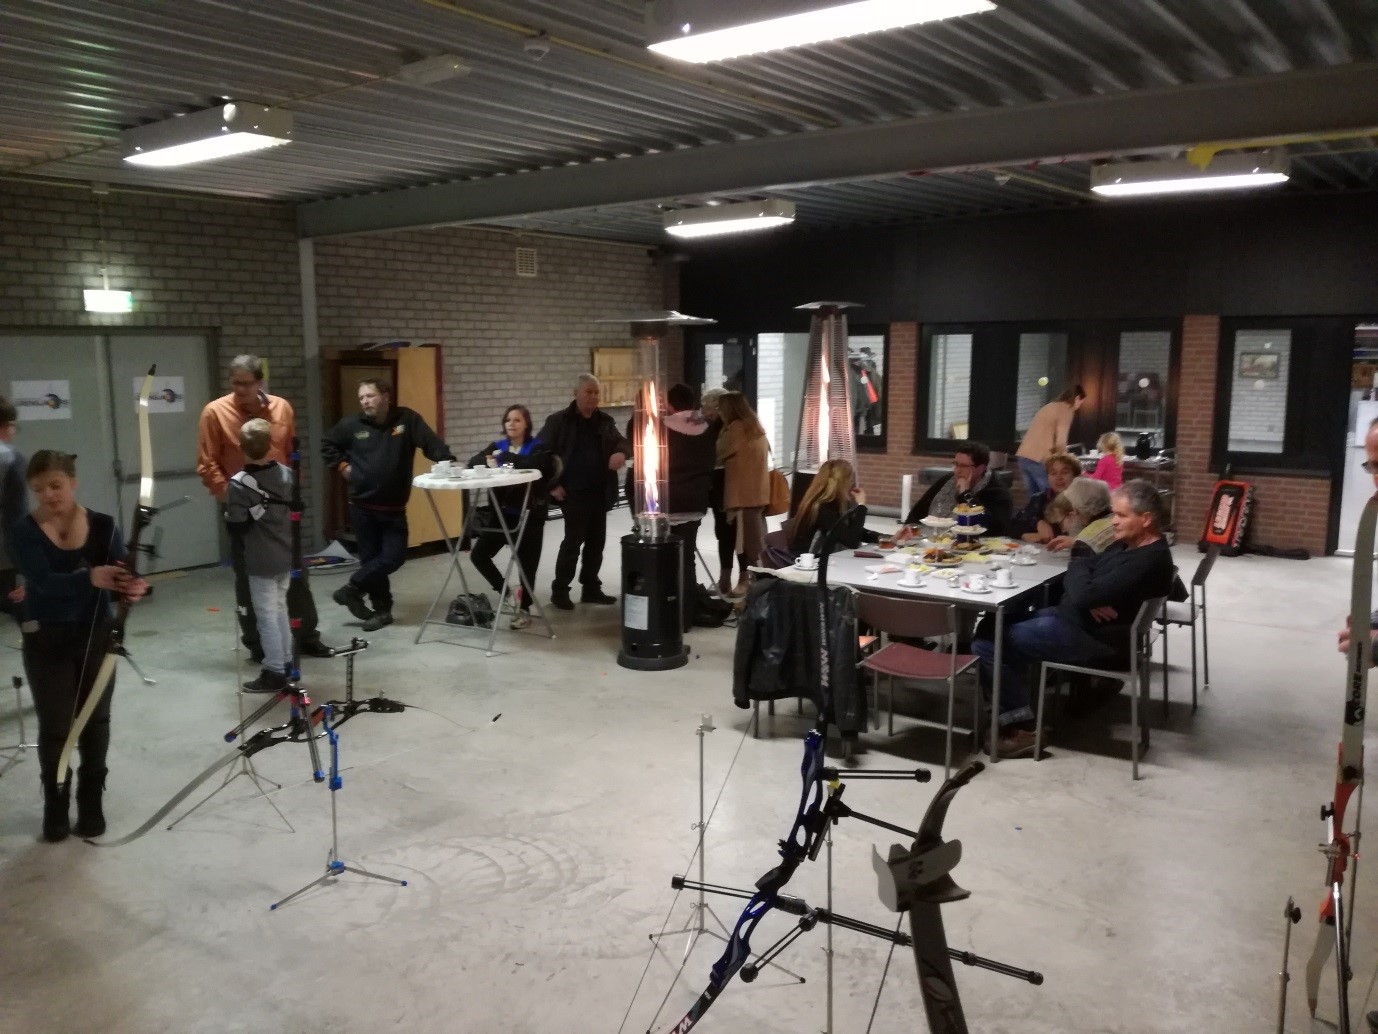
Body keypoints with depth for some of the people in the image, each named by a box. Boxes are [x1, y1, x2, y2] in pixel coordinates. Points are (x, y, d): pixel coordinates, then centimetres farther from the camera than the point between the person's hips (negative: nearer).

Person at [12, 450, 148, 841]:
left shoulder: (104, 526, -5)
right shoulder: (25, 533, -10)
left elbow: (121, 572, -16)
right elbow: (43, 582, -26)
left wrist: (133, 587, -41)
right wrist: (90, 577, -45)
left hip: (96, 635, 2)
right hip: (46, 639, -2)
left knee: (96, 720, 11)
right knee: (55, 726, 5)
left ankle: (91, 805, 26)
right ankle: (55, 809, 22)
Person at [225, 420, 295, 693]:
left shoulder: (239, 484, -19)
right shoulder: (287, 474, -2)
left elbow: (236, 528, -15)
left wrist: (245, 546, 5)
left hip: (260, 562, -6)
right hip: (286, 556, 6)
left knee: (267, 615, 2)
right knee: (280, 609, 19)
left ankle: (274, 673, 8)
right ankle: (286, 664, 27)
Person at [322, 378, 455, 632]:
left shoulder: (406, 418, -5)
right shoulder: (351, 424, -1)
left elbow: (431, 443, -14)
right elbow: (327, 444, 15)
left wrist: (448, 461, -32)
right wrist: (342, 466, 2)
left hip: (394, 507, 0)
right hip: (362, 506, 0)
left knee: (394, 556, -4)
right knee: (370, 557, 3)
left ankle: (351, 590, 13)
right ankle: (382, 609, 16)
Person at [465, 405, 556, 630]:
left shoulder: (538, 447, -6)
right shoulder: (498, 446, 9)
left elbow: (532, 465, -28)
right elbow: (473, 462, -3)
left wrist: (502, 459, -17)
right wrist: (489, 461, -24)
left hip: (530, 514, -5)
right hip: (502, 512, 5)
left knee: (527, 562, 2)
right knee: (478, 554, 1)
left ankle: (524, 609, 18)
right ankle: (506, 592, 19)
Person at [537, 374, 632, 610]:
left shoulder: (605, 421, 10)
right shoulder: (558, 421, -4)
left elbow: (623, 442, 15)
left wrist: (621, 452, -11)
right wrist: (552, 484, -10)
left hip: (600, 492, 6)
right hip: (574, 493, -5)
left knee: (596, 541, 10)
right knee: (573, 540, -5)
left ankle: (591, 588, 21)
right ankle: (559, 589, 6)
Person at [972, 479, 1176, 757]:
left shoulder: (1148, 561, -24)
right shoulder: (1129, 544, 9)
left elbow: (1083, 595, -31)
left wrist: (1079, 564, -9)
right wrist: (1090, 602, -13)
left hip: (1090, 638, -11)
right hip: (1073, 618, 11)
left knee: (986, 644, -15)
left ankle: (1022, 727, -6)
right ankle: (1010, 707, 14)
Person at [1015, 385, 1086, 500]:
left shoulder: (1050, 406, 21)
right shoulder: (1066, 410, -5)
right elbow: (1060, 443, -14)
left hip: (1024, 456, 8)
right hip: (1039, 460, -8)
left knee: (1035, 497, 13)